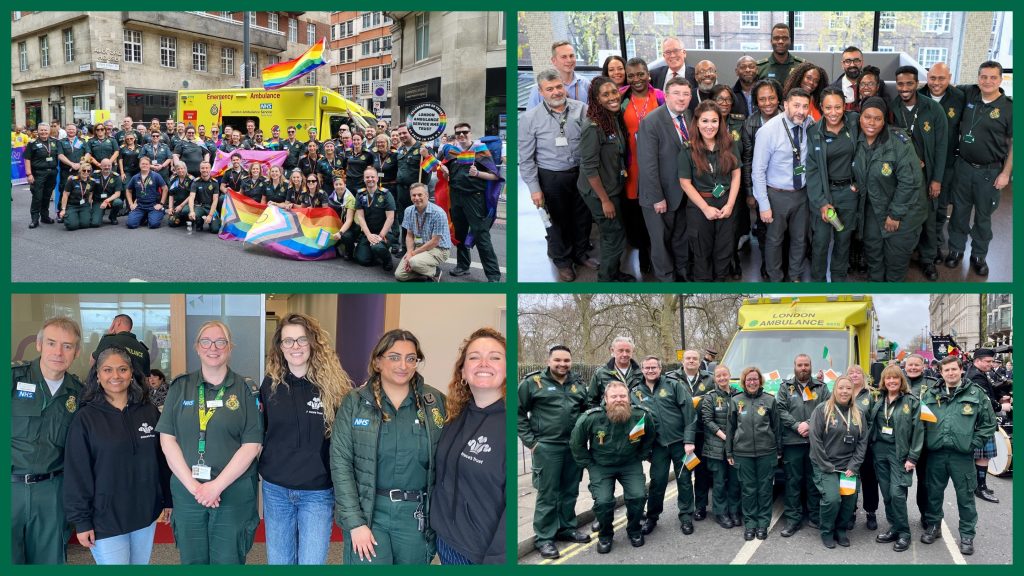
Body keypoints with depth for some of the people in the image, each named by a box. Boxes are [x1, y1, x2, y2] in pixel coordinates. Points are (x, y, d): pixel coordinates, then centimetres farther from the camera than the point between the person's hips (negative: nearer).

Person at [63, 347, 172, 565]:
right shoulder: (85, 418, -6)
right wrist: (81, 521, -8)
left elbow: (162, 460, 10)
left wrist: (168, 501, 9)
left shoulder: (149, 412, 4)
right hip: (106, 519, -3)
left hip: (146, 514, 4)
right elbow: (77, 474, -6)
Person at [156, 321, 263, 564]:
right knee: (192, 561, 11)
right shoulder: (180, 386, 5)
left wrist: (217, 485, -14)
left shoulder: (246, 389, -1)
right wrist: (192, 485, -10)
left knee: (228, 562, 4)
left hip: (234, 493, -2)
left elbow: (252, 444, -6)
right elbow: (167, 438, 0)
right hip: (186, 493, 2)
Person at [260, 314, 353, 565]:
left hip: (318, 492, -3)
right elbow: (260, 432, 13)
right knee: (278, 561, 13)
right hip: (275, 490, 3)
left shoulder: (335, 384, -8)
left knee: (312, 563, 0)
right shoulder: (270, 385, 2)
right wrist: (257, 471, 9)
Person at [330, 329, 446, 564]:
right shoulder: (355, 403, -2)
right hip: (367, 512, -1)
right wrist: (355, 522, -11)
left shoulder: (435, 402, 1)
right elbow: (340, 463, -5)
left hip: (417, 516, 1)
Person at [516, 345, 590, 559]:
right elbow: (518, 412, -4)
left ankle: (567, 528, 29)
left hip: (575, 446, 5)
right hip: (547, 447, -5)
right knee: (547, 493, -1)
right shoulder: (533, 382, -5)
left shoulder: (578, 384, 10)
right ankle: (544, 537, 8)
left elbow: (587, 411, 22)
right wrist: (530, 440, -7)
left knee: (570, 491, 14)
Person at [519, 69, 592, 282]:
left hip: (581, 173, 2)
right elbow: (526, 158, -8)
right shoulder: (529, 118, -12)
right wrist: (534, 188, -8)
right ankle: (563, 260, 35)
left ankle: (581, 252, 43)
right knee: (557, 221, 14)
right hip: (551, 178, -2)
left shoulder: (581, 109, -9)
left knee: (583, 217, 19)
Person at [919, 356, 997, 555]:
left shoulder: (976, 393, 0)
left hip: (962, 454, -2)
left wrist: (974, 444, -4)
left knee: (965, 495, 5)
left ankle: (967, 535, 16)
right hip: (936, 453, 3)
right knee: (934, 492, 13)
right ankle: (933, 526, 30)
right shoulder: (931, 394, 7)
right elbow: (920, 419, 13)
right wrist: (926, 440, -2)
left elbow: (989, 423, 2)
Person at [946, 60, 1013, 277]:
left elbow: (1014, 143, -5)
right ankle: (956, 249, 31)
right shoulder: (969, 94, -3)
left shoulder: (1009, 108, -11)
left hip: (990, 172, -3)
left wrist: (1006, 173, -9)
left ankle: (979, 255, 27)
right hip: (963, 166, 3)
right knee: (960, 210, 14)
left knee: (983, 216, 11)